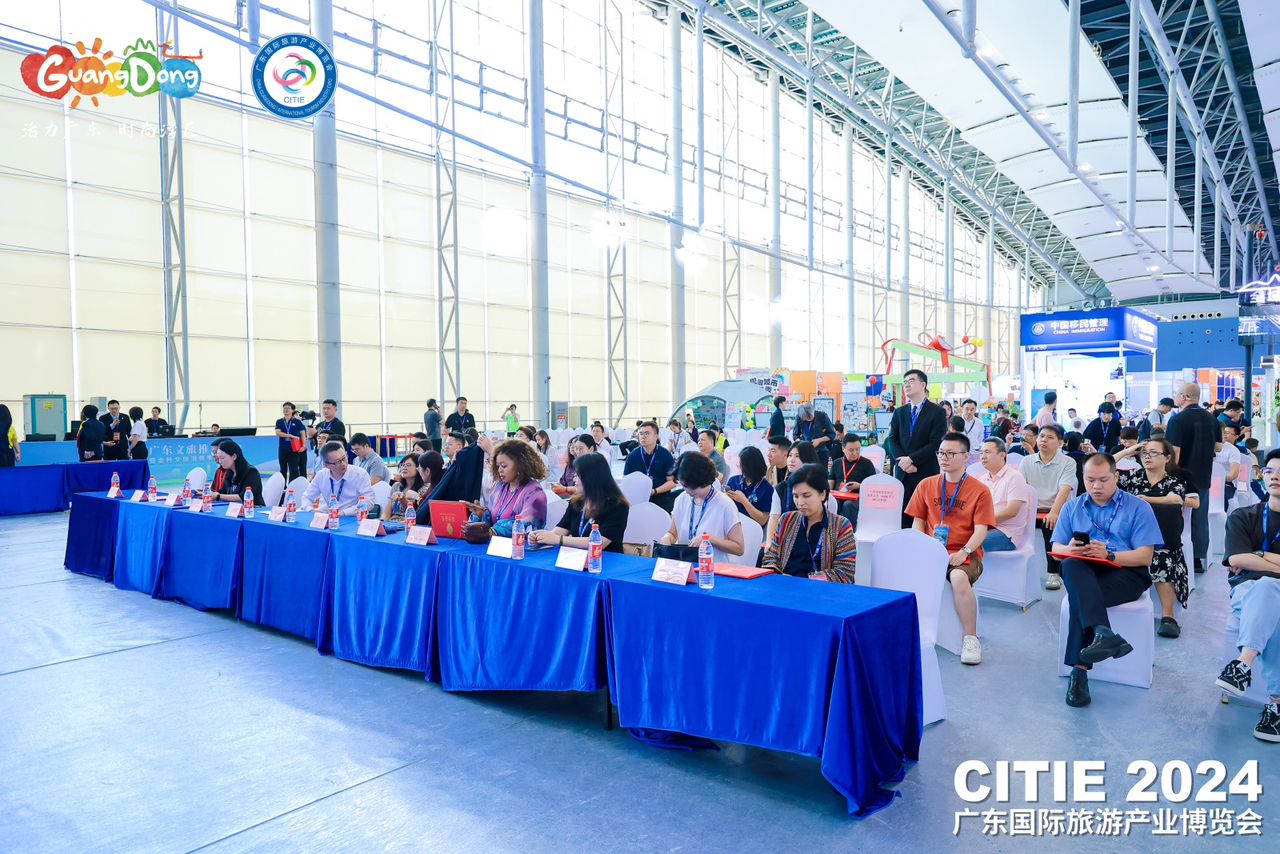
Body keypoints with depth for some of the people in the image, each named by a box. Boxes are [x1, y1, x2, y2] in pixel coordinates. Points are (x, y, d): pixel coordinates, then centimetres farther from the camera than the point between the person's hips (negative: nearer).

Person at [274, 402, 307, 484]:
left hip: (294, 449, -3)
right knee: (283, 470, 12)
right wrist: (291, 436, -19)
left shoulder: (297, 421, 1)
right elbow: (278, 433, -9)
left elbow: (303, 433, 0)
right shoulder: (279, 422, 6)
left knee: (293, 470, -3)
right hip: (283, 449, 3)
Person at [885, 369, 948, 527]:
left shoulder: (937, 412, -1)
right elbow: (892, 439, 7)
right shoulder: (899, 412, 15)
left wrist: (911, 459, -13)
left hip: (926, 473, -4)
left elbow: (936, 443, -9)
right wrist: (902, 461, -9)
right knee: (902, 517, 3)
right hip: (902, 472, 4)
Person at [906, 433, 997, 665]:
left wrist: (964, 552, -20)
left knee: (959, 577, -36)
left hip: (963, 553, -3)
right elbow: (918, 521, 12)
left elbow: (981, 530, -4)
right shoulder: (926, 485, 12)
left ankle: (970, 637, -18)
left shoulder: (979, 491, 3)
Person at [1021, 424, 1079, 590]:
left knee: (1051, 526, -34)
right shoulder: (1027, 461, 12)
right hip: (1032, 510, 3)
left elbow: (1064, 490, -13)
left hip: (1056, 511, -3)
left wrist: (1053, 512, -29)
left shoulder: (1068, 463, 1)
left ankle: (1054, 573, -18)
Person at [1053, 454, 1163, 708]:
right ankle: (1102, 633, -53)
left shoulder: (1138, 508, 9)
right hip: (1083, 572, 3)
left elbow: (1145, 556, -2)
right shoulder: (1072, 507, 20)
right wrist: (1070, 549, -14)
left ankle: (1079, 670, -37)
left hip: (1126, 573, -2)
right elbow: (1056, 549, 11)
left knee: (1080, 595, -34)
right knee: (1071, 565, -36)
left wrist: (1109, 555, -19)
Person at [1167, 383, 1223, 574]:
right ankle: (1199, 559, 16)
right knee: (1200, 519, 11)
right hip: (1204, 477, 6)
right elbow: (1218, 447, 11)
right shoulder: (1211, 419, 4)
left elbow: (1174, 451, -20)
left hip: (1183, 477, -5)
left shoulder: (1178, 419, -16)